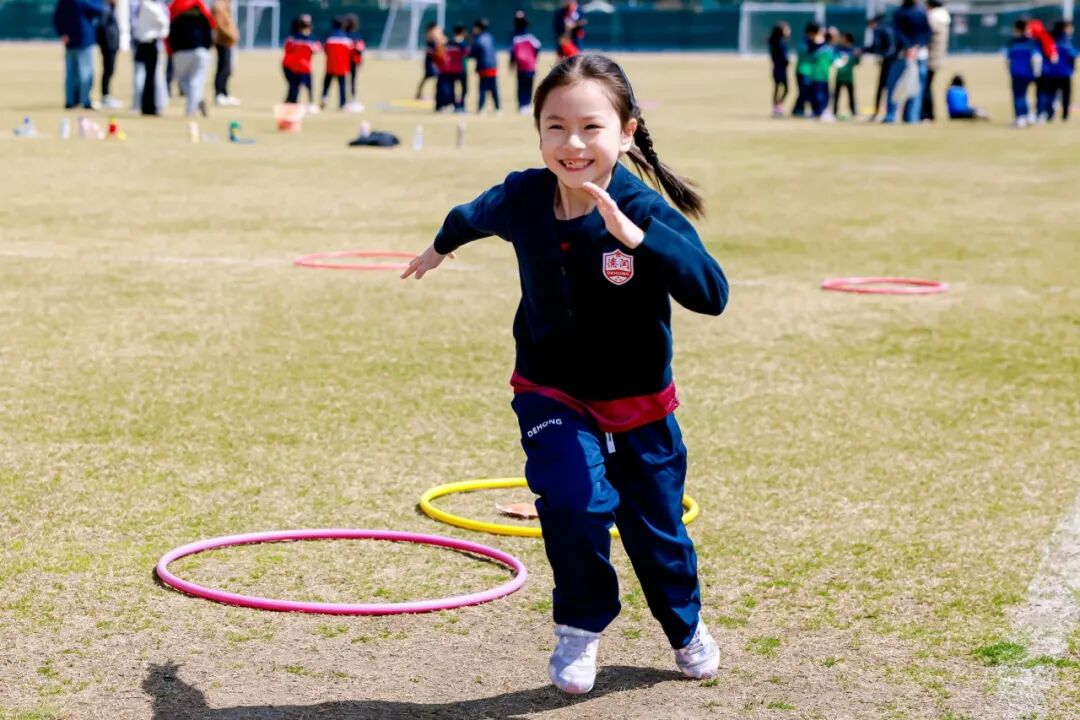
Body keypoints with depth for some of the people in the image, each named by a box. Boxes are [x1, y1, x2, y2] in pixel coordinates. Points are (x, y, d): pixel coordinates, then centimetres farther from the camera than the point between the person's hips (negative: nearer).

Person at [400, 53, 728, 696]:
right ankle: (581, 627, 4)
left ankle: (687, 626, 45)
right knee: (574, 501, -23)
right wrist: (441, 245, 32)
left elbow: (712, 293, -39)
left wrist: (634, 236, -49)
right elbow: (476, 215, 11)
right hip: (552, 394, 1)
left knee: (657, 530, 14)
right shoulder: (523, 198, -15)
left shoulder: (646, 213, -25)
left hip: (638, 403, -1)